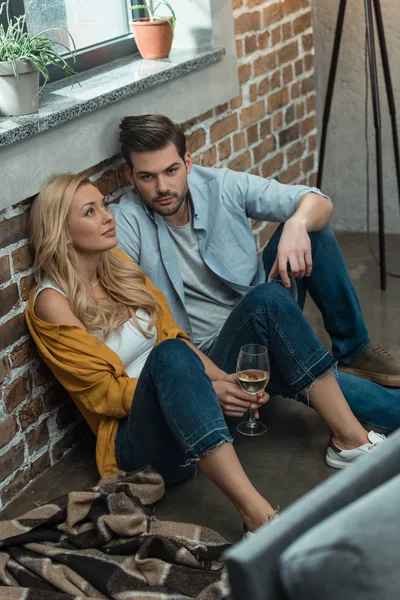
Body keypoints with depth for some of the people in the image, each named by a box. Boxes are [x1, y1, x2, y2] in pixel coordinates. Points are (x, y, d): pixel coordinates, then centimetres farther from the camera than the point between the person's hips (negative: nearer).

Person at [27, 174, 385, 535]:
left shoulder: (117, 266, 10)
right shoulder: (53, 303, -10)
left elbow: (173, 335, 11)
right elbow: (103, 393, -13)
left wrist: (223, 380, -7)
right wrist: (201, 390, -21)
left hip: (199, 426, 7)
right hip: (144, 443, -7)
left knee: (270, 299, -7)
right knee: (169, 356, -39)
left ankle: (350, 439, -9)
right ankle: (256, 515, -48)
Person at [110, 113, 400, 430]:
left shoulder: (221, 186, -5)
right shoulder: (124, 224, -16)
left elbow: (319, 202, -6)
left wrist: (297, 223, -31)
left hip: (266, 319, 5)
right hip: (211, 354, -5)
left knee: (312, 227, -13)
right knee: (263, 300, -37)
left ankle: (355, 352, -3)